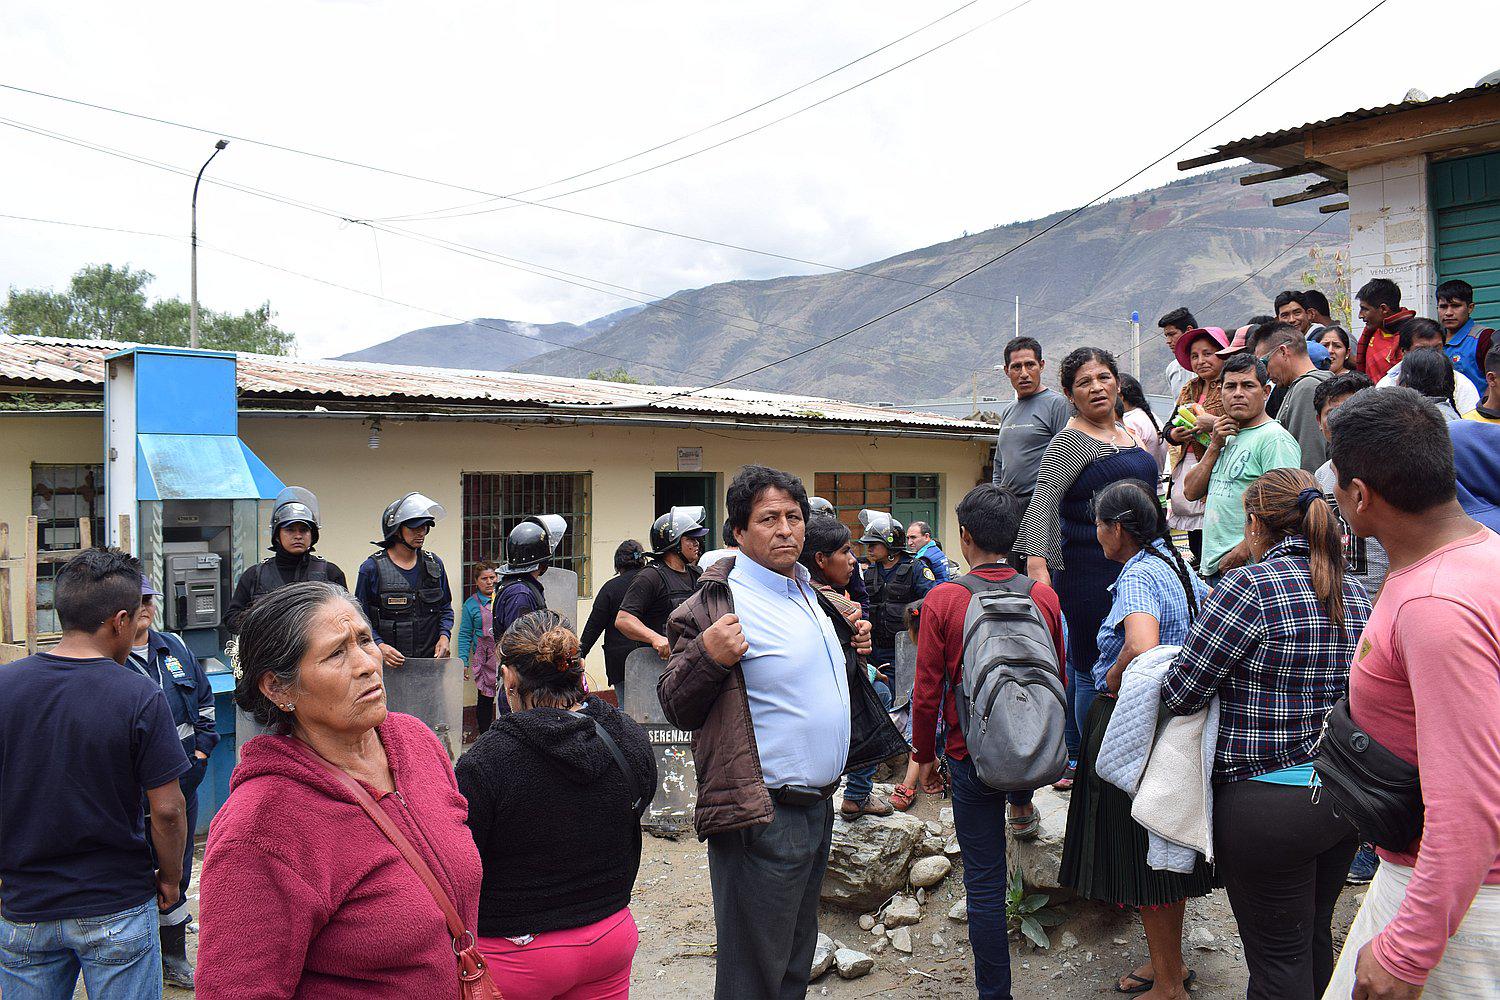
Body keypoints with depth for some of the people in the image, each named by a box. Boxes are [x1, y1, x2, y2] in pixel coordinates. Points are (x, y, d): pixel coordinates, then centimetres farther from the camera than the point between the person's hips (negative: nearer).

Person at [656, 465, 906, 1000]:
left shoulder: (808, 594, 11)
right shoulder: (717, 605, -16)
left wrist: (851, 649, 11)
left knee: (797, 956, 24)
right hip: (762, 818, -8)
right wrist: (706, 655, -31)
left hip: (818, 805, 9)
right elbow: (675, 706, -15)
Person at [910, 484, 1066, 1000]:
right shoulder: (1044, 596, -7)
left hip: (972, 757, -3)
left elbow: (927, 692, -11)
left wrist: (922, 756, 3)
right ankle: (1022, 807, 61)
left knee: (984, 880, 8)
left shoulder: (942, 600, -15)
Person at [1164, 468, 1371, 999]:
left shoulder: (1250, 587, -19)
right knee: (1315, 937, 23)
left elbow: (1180, 692, -17)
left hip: (1268, 802, -7)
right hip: (1345, 796, 7)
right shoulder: (1355, 592, 5)